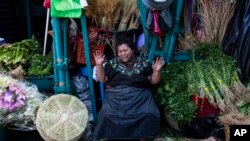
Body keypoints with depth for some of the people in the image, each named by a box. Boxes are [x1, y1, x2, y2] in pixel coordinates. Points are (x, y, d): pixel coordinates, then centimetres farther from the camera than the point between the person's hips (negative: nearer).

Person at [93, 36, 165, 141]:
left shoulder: (143, 63, 8)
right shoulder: (112, 63, 10)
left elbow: (153, 81, 11)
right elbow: (102, 79, 11)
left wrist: (156, 71, -6)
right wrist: (99, 65, -1)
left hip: (139, 95, 0)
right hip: (117, 95, 0)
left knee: (150, 114, -25)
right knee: (107, 114, -26)